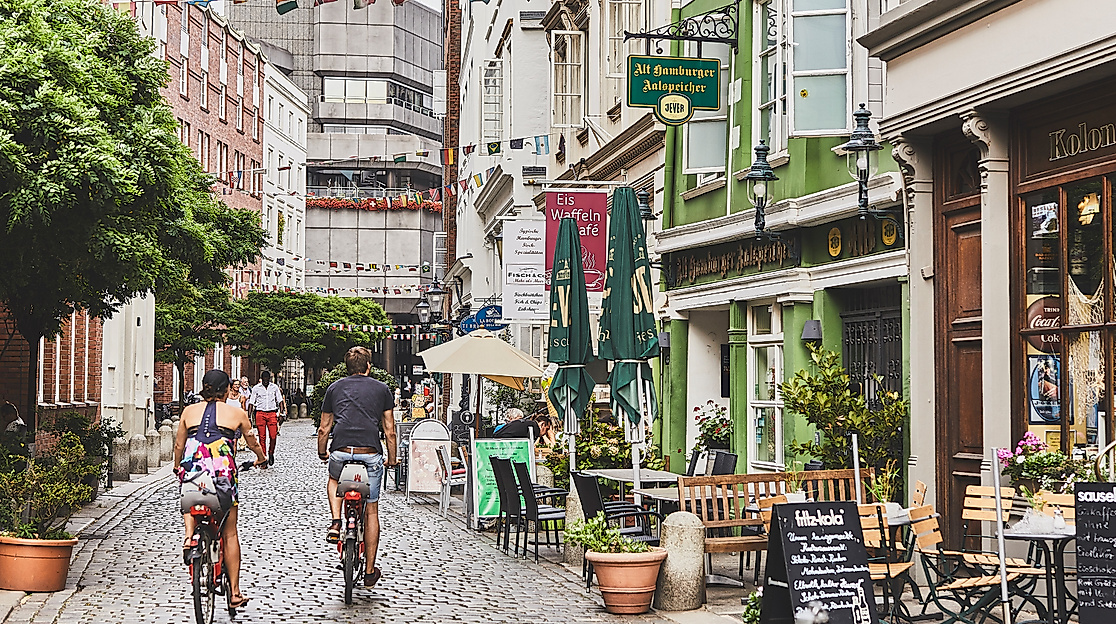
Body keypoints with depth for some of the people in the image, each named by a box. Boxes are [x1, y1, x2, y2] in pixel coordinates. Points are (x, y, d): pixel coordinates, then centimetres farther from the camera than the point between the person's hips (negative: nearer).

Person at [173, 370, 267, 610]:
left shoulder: (189, 411, 15)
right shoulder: (236, 413, 12)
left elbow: (179, 444, 19)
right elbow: (252, 442, 25)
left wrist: (177, 467, 39)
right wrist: (262, 458, 46)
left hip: (191, 469, 1)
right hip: (223, 470, -1)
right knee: (230, 533, 8)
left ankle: (189, 533, -3)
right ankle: (235, 593, 9)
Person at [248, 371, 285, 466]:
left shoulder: (274, 387, 7)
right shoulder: (256, 388, 3)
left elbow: (280, 400, 11)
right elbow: (252, 403, 5)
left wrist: (281, 413, 0)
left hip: (272, 413, 1)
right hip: (260, 413, -1)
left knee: (273, 436, -7)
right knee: (262, 437, -1)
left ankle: (271, 454, 16)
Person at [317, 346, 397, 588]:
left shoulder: (334, 388, 16)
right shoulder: (381, 389, 14)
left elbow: (324, 429, 18)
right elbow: (389, 431, 12)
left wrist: (322, 453, 33)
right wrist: (391, 459, 24)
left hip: (340, 452, 1)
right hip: (371, 454, -1)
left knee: (334, 480, 36)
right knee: (371, 510, 13)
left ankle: (336, 522, 10)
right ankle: (370, 571, 16)